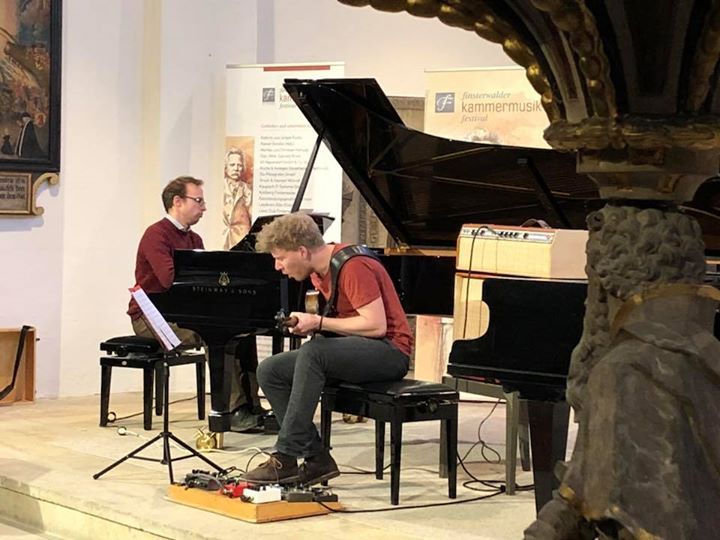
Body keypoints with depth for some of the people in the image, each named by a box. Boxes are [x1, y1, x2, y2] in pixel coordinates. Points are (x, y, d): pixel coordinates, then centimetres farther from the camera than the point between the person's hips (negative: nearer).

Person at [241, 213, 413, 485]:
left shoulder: (353, 266, -18)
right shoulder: (319, 271, 10)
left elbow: (376, 325, -23)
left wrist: (318, 322, -18)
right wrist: (308, 324, 1)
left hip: (389, 349, -10)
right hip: (353, 350, 10)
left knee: (313, 352, -35)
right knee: (269, 371, -5)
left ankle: (286, 458, -30)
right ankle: (316, 459, -10)